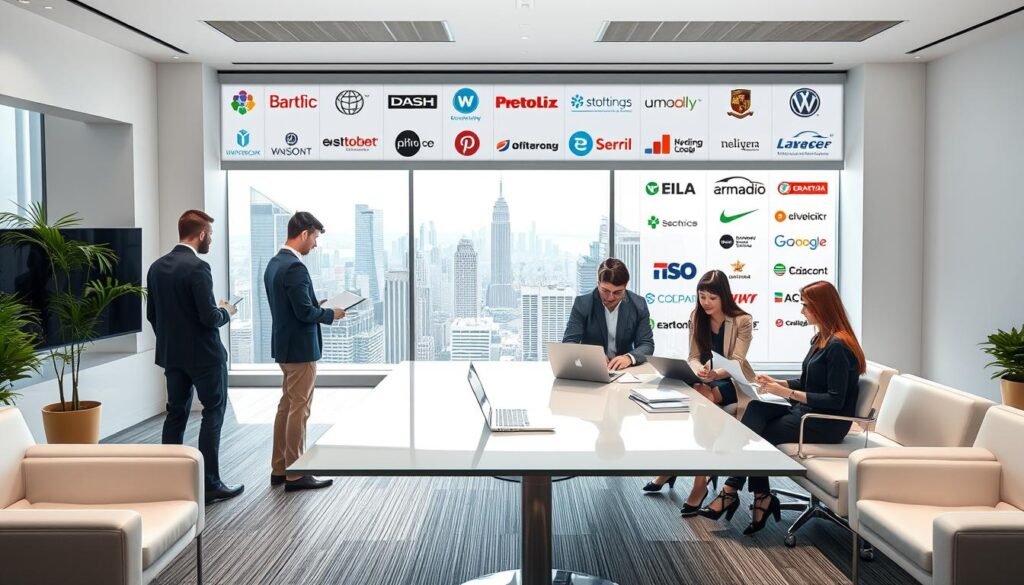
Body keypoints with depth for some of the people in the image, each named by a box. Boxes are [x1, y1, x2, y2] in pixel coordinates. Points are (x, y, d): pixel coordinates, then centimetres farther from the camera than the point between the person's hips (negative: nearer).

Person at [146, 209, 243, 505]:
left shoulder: (156, 267, 6)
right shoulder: (197, 267, -19)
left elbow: (151, 314, 12)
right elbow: (209, 317, -22)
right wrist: (226, 311, -2)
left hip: (171, 354, 8)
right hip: (204, 354, -7)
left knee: (176, 413, 13)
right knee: (213, 412, 2)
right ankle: (209, 483, 2)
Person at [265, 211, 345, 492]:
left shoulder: (274, 263, 10)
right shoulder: (295, 267, -21)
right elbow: (305, 313, -23)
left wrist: (316, 304, 13)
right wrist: (331, 314, -8)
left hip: (285, 346, 10)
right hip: (300, 348, -10)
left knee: (286, 407, 16)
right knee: (298, 410, -2)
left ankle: (279, 469, 23)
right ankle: (295, 474, 6)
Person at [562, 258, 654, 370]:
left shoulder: (638, 305, -4)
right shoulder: (582, 303, -8)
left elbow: (647, 344, -4)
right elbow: (568, 343, -10)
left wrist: (629, 357, -26)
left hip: (624, 369, 2)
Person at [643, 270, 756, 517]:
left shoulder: (742, 321, -12)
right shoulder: (697, 318, 1)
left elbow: (735, 363, -18)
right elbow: (694, 357, -1)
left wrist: (714, 373, -39)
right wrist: (699, 370, -25)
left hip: (734, 381, -4)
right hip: (707, 381, 4)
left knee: (701, 397, -33)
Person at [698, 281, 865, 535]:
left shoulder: (838, 346, -18)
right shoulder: (820, 339, 12)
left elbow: (835, 400, -20)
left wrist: (788, 393, -20)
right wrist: (777, 383, 2)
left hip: (828, 423, -8)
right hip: (808, 412, 8)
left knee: (756, 434, -14)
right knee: (755, 409, -14)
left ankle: (732, 492, 1)